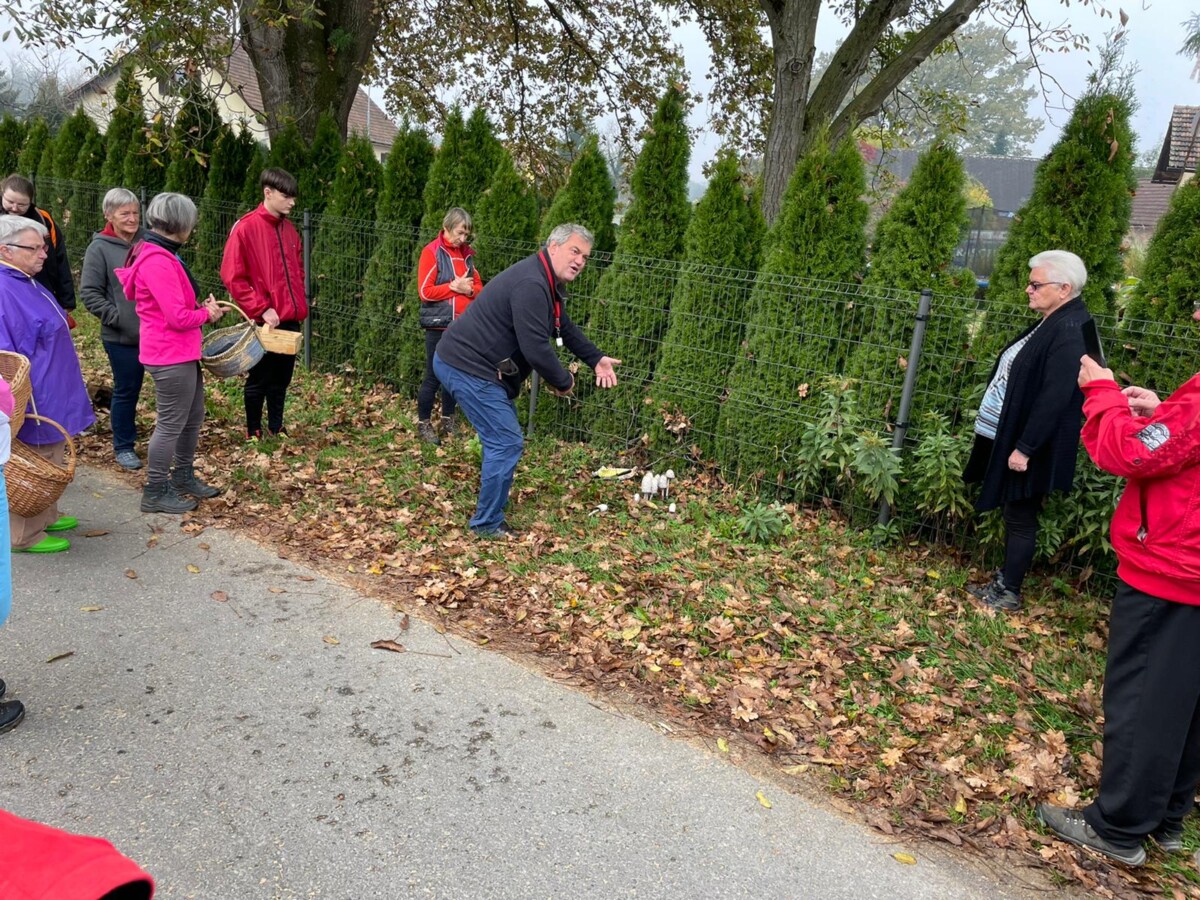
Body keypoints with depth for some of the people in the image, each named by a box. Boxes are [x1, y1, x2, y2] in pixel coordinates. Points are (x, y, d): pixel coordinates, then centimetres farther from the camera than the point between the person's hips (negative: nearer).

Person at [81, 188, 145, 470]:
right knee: (126, 391, 7)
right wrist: (117, 317, -14)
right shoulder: (100, 248, -5)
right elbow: (90, 293, -5)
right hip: (122, 337, -3)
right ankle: (123, 446, 22)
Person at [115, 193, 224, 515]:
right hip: (170, 355, -11)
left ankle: (183, 477, 33)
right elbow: (178, 317, -24)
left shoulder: (159, 254, 12)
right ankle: (155, 492, 12)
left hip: (181, 352, 11)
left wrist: (202, 309, 1)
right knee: (171, 423, 0)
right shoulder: (158, 262, -22)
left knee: (193, 416, 19)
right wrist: (206, 314, -6)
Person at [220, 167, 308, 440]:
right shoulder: (245, 227, -11)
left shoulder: (288, 229, 9)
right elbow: (232, 277, -14)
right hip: (264, 321, -6)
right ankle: (254, 433, 21)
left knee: (282, 377, 15)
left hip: (290, 318, 6)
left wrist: (298, 303, 8)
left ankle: (276, 428, 28)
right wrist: (262, 309, -16)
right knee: (259, 379, 6)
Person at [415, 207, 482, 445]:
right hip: (439, 325, -5)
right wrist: (454, 286, -14)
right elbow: (425, 291, -11)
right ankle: (423, 424, 12)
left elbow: (479, 287, 13)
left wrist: (469, 289, -9)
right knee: (434, 376, -1)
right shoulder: (432, 252, -6)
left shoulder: (466, 254, 11)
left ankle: (448, 422, 23)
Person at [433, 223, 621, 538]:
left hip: (469, 363, 11)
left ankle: (491, 514, 29)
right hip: (466, 369, -11)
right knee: (506, 442, -9)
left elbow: (565, 327, 25)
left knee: (504, 438, 18)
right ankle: (487, 524, 4)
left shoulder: (548, 282, 13)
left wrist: (596, 359, 20)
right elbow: (536, 348, -27)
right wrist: (563, 381, -11)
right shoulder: (531, 285, -23)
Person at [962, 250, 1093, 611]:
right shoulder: (1050, 323, 11)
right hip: (1009, 436, 10)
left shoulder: (1070, 331, -21)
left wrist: (1026, 447, -24)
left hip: (1029, 446, -10)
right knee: (1013, 514, 17)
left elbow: (1055, 398, -25)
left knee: (1020, 518, 3)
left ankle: (1009, 593, 15)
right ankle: (1003, 580, 29)